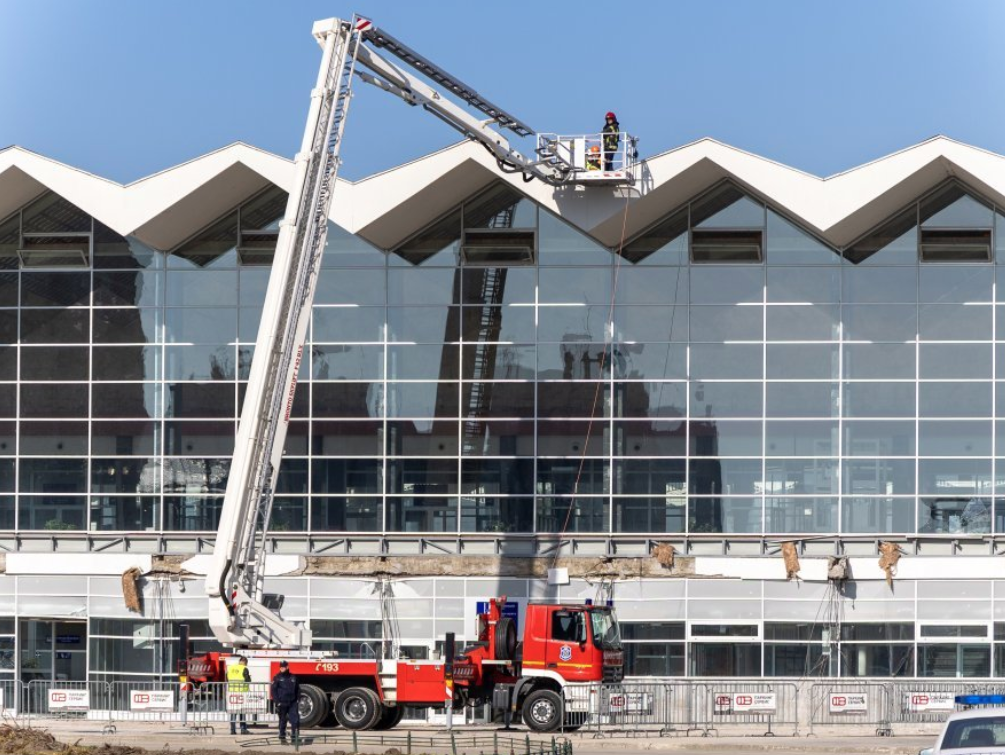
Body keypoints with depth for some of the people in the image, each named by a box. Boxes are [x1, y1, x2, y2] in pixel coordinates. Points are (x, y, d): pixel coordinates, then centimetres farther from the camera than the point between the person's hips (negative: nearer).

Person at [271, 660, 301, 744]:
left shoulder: (293, 678, 11)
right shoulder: (277, 678, 1)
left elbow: (297, 690, 18)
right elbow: (274, 691, -3)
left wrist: (297, 700, 9)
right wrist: (277, 702, -11)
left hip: (292, 703, 2)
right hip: (282, 703, -2)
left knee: (295, 721, -8)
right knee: (282, 721, 4)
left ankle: (295, 737, -5)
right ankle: (282, 738, 10)